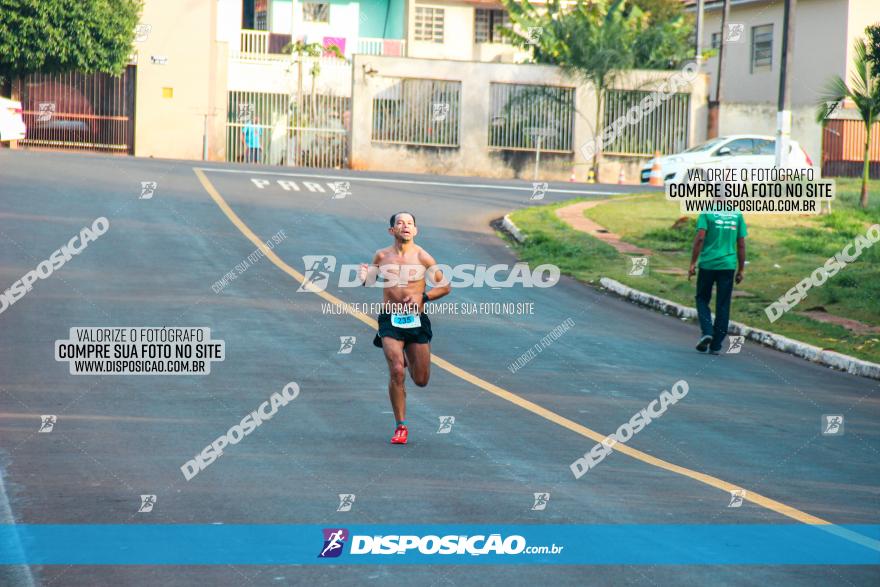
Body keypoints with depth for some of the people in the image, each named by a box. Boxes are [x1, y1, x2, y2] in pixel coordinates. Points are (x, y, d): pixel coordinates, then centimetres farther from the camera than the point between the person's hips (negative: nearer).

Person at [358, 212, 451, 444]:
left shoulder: (422, 257, -4)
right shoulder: (382, 256, 2)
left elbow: (445, 287, 2)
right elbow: (369, 282, 18)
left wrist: (422, 298, -13)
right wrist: (363, 276, -6)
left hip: (417, 320, 0)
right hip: (390, 320, 0)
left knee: (421, 380, 6)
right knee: (396, 372, -16)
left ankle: (409, 358, 42)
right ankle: (401, 427, -4)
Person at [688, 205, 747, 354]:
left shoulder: (707, 213, -3)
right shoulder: (737, 215, 6)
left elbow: (700, 238, -12)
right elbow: (741, 245, 7)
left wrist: (693, 263, -9)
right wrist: (740, 270, 12)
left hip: (708, 264, -2)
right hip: (728, 265, 2)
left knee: (702, 299, 14)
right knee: (723, 305, 6)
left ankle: (707, 331, -7)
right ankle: (716, 346, 6)